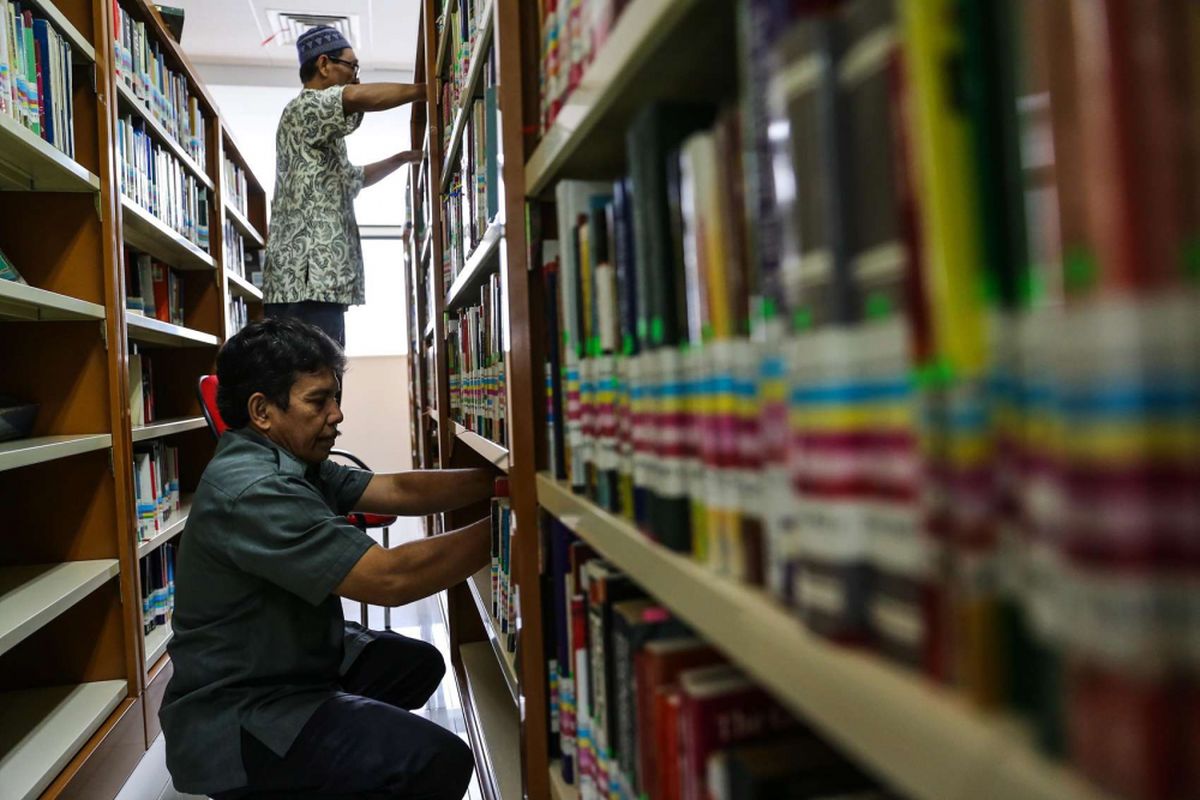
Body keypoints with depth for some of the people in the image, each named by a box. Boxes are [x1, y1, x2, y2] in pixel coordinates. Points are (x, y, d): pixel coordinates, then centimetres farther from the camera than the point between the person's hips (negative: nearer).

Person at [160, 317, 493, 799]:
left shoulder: (294, 462, 3)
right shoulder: (251, 490, -27)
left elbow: (401, 491, 0)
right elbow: (390, 578, -31)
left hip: (293, 660, 10)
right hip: (235, 718, -10)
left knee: (419, 663, 21)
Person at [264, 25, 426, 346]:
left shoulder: (323, 140, 29)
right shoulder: (304, 108, 0)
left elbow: (355, 178, 47)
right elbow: (356, 97, -21)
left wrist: (403, 158, 39)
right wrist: (424, 90, -11)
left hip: (320, 285, 10)